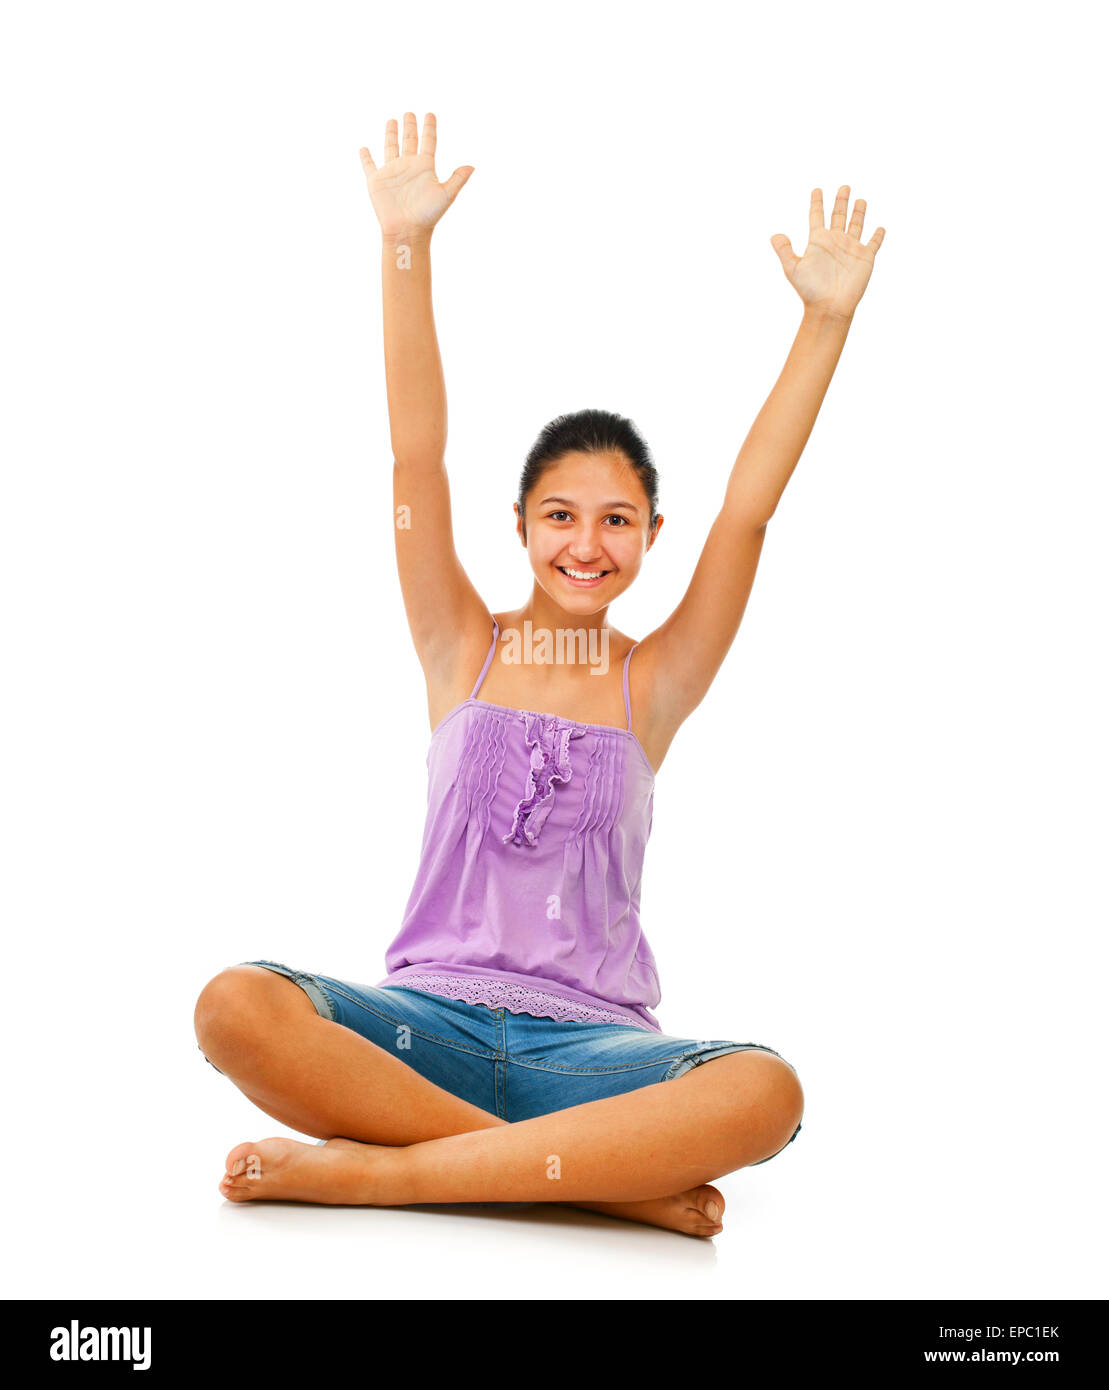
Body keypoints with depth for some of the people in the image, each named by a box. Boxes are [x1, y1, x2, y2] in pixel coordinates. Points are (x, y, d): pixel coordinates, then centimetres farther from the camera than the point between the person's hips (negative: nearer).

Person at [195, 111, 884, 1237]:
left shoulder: (651, 682, 8)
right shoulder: (462, 650, 7)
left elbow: (749, 506, 2)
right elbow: (416, 462, -1)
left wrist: (828, 318, -3)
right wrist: (405, 246, -8)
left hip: (588, 1039, 0)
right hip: (428, 1016, 0)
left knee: (765, 1093, -32)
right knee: (236, 1007, -31)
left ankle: (375, 1168, -27)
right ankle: (607, 1170, -27)